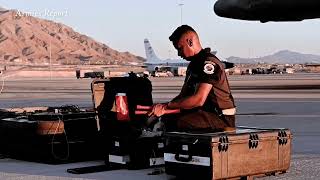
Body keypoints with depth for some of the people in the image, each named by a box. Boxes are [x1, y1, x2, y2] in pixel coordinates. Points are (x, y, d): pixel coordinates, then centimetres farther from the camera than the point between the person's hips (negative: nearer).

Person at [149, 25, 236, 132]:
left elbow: (199, 100, -24)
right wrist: (163, 108, -6)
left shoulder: (209, 62, -15)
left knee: (180, 123, -29)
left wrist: (167, 106, -17)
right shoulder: (193, 65, 17)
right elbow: (183, 96, 14)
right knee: (168, 118, 1)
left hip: (222, 118, -10)